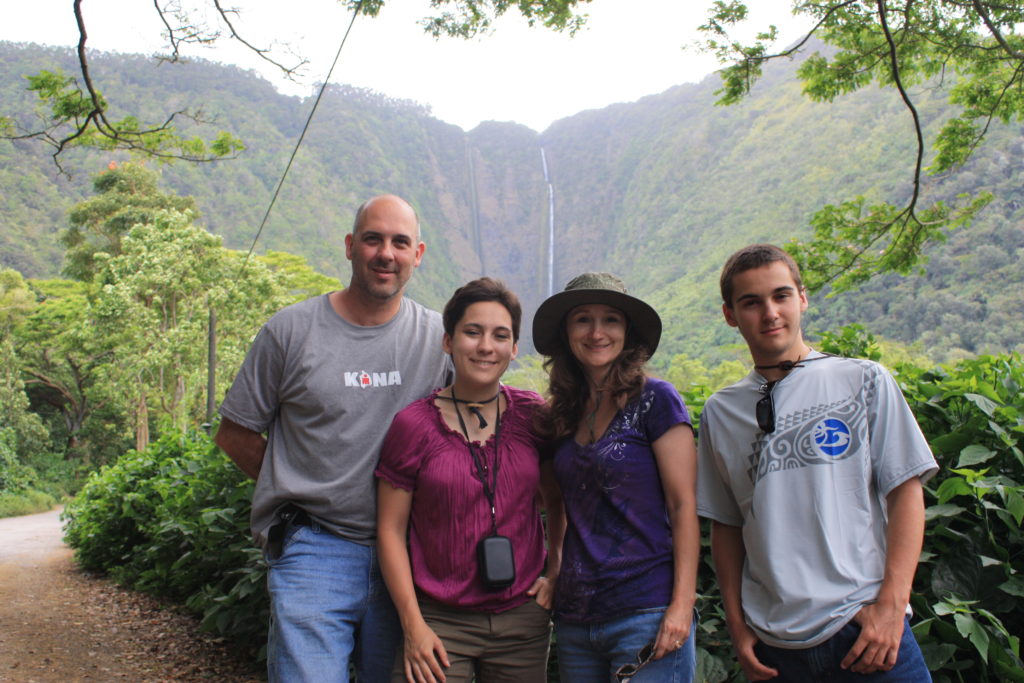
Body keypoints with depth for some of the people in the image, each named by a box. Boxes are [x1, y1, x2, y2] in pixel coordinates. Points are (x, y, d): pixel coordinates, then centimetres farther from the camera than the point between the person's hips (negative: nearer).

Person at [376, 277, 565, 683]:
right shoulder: (413, 424, -7)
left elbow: (557, 500, 15)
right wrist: (413, 625, -7)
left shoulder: (533, 416, 0)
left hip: (524, 619, 3)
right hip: (440, 622, -2)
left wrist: (557, 572, 7)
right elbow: (391, 531, -4)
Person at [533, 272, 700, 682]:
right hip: (574, 619, 6)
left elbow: (684, 506, -9)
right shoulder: (564, 414, 10)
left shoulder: (655, 400, -6)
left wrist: (682, 603, -15)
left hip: (645, 614, -5)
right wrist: (553, 573, 8)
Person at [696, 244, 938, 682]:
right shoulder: (720, 412, 6)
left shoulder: (865, 382, 1)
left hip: (865, 628, -1)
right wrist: (737, 625, 4)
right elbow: (726, 525, 10)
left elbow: (906, 491, -1)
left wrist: (891, 605, -9)